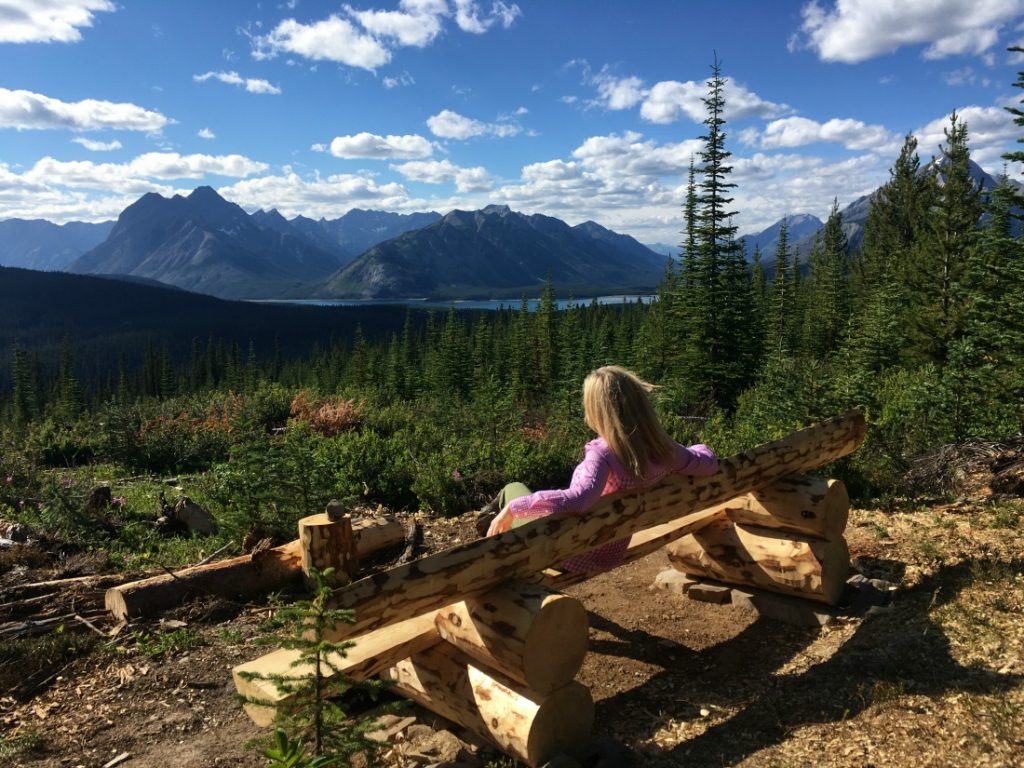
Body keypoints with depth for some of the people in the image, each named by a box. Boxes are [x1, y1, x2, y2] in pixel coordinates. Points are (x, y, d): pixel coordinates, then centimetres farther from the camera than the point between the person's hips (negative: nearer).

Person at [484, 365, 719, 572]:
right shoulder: (661, 447, -12)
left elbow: (576, 500, -47)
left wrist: (514, 507, -38)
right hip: (610, 555, 7)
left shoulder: (604, 454, -32)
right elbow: (708, 464, 3)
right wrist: (700, 449, 26)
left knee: (513, 490, 18)